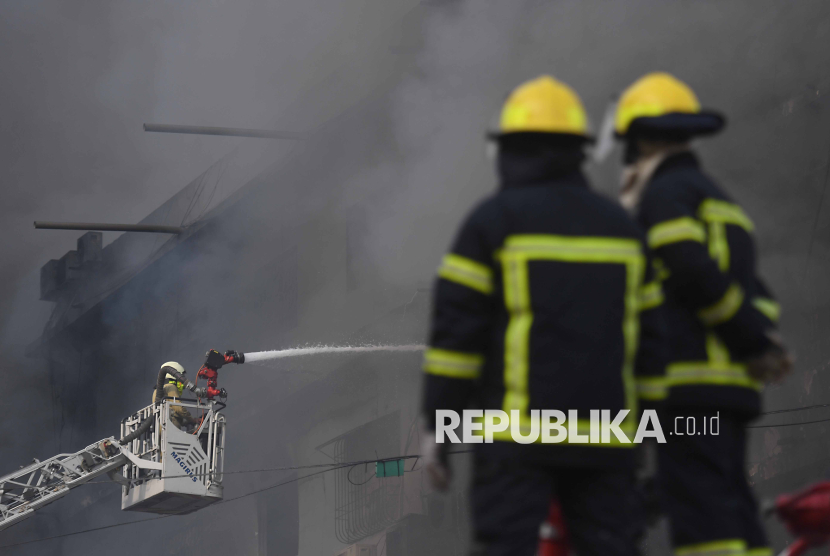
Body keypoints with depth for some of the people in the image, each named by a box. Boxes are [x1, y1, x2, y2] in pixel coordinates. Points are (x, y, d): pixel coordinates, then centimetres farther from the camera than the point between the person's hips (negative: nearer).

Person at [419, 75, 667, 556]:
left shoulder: (493, 221, -2)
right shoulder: (622, 226, 12)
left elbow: (455, 331, -6)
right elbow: (649, 340, 13)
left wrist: (435, 425, -1)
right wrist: (645, 434, 18)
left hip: (519, 433, -4)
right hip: (605, 437, 4)